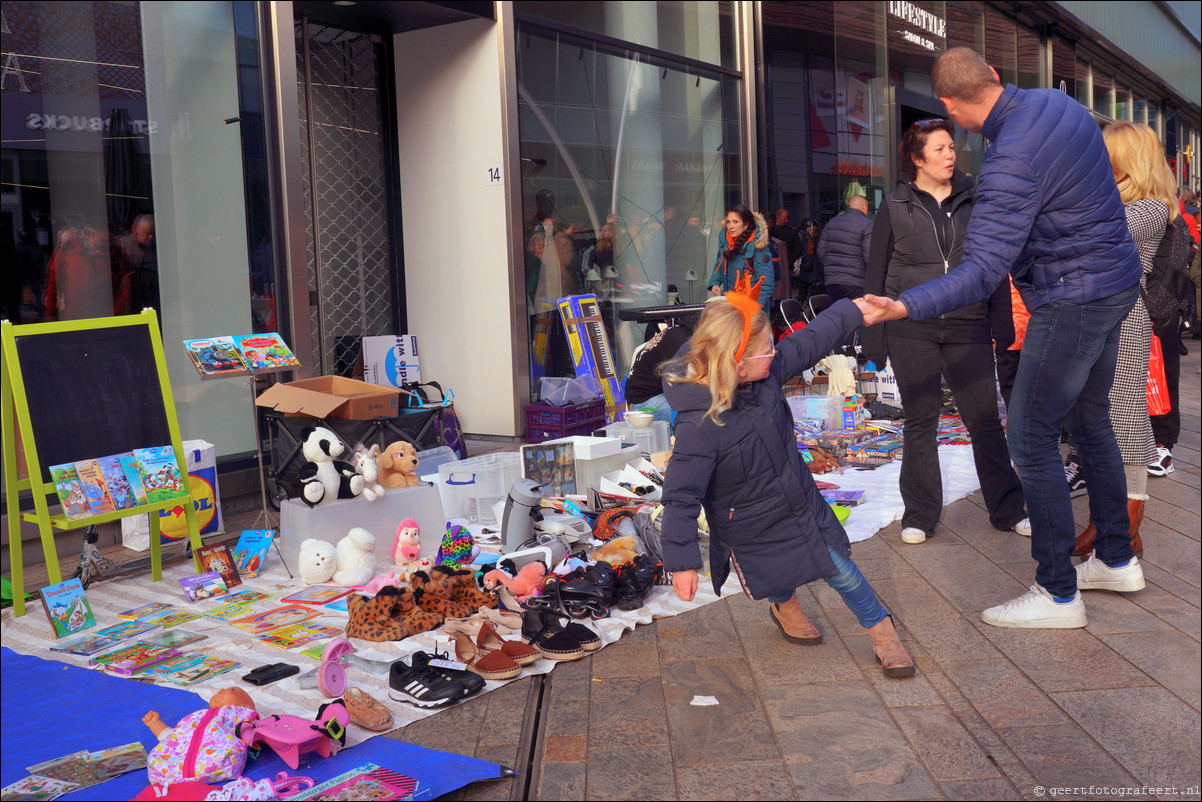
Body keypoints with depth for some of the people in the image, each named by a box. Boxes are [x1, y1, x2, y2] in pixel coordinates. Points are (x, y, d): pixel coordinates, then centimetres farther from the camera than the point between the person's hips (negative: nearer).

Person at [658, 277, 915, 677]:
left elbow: (807, 344, 3)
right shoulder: (699, 426, -37)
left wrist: (855, 311, 10)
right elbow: (681, 497, -31)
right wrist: (682, 562, -29)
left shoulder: (765, 372, -16)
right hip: (751, 528, -5)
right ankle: (786, 608, 54)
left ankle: (880, 627, 34)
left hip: (800, 501, 5)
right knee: (780, 580, 18)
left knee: (840, 568, 11)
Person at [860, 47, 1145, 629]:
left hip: (1071, 300, -10)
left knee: (1031, 438, -4)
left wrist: (902, 308, -39)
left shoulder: (1011, 160, -26)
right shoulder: (1058, 102, 3)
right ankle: (1117, 560, 32)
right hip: (1117, 281, 10)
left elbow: (982, 272, -31)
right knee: (1090, 421, 20)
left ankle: (1059, 593, 2)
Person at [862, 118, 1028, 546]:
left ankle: (1008, 510, 15)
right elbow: (877, 273, 5)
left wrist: (1003, 324, 3)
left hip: (968, 326, 1)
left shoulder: (974, 201, 8)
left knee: (986, 420, 2)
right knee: (920, 422, 6)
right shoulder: (895, 206, 4)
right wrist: (874, 336, 0)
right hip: (912, 329, -1)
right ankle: (920, 515, 16)